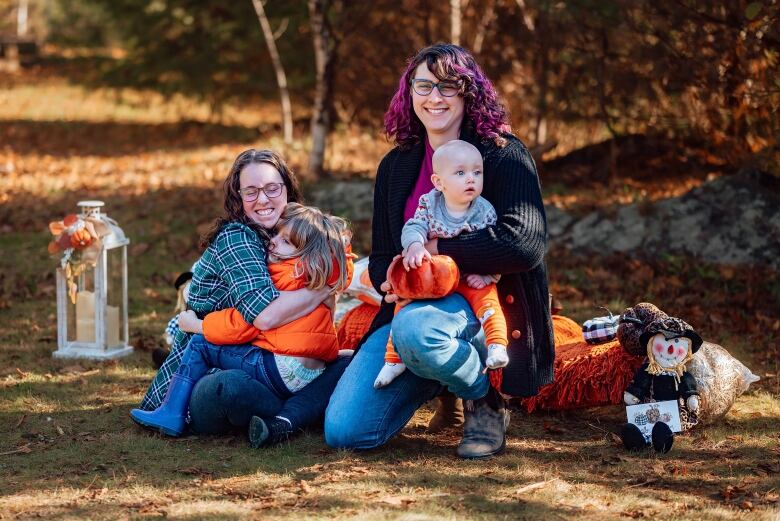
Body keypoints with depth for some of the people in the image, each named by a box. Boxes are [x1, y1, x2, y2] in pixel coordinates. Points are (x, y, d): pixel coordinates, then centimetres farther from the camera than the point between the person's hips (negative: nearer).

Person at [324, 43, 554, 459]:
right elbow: (381, 256, 17)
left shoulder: (503, 154, -5)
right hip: (412, 307, 6)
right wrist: (392, 282, -9)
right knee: (343, 430, -13)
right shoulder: (396, 166, 13)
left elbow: (526, 242, -19)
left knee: (414, 328, -41)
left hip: (484, 309, -5)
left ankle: (486, 403, -9)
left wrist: (436, 250, -16)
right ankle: (437, 379, 16)